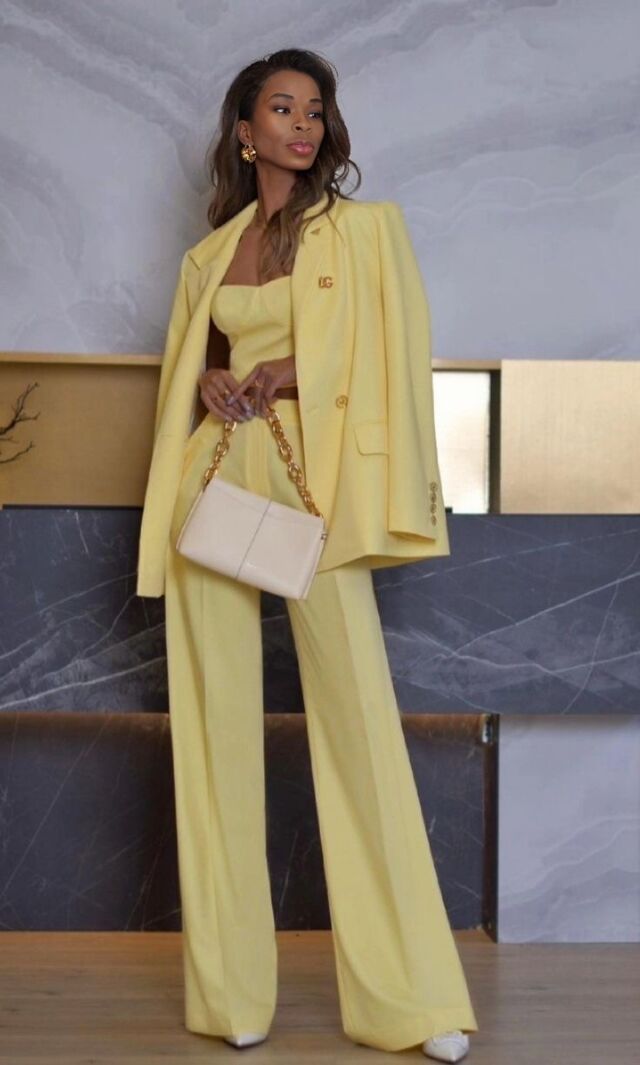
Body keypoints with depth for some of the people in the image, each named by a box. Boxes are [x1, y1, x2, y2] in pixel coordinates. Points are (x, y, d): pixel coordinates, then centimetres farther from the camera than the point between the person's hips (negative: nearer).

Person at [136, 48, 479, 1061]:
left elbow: (391, 358, 3)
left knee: (359, 716, -10)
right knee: (219, 720, 1)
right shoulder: (209, 254, 19)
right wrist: (209, 385, 3)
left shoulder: (365, 227, 9)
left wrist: (298, 372, -11)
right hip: (218, 477, 4)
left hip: (313, 476, -3)